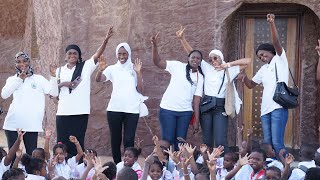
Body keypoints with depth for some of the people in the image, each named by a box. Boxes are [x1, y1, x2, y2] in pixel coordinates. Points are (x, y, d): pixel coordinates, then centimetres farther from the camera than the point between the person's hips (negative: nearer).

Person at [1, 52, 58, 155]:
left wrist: (53, 77, -14)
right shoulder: (12, 79, 12)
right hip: (13, 123, 2)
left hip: (31, 124, -2)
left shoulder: (39, 79, 9)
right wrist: (19, 79, -9)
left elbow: (54, 93, 1)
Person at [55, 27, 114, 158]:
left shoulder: (86, 67, 5)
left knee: (78, 142, 0)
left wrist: (106, 40, -23)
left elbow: (97, 55, -9)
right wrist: (63, 84, -8)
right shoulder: (60, 70, 12)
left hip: (80, 112, -2)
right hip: (63, 112, 2)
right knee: (62, 143, 2)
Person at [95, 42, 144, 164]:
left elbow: (140, 90, 1)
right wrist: (101, 70, -28)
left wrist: (138, 72, -9)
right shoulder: (112, 69, 8)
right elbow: (98, 79, -8)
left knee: (129, 140, -7)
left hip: (132, 109, -1)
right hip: (114, 109, 1)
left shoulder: (134, 69, 8)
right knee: (115, 139, 6)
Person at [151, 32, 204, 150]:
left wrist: (197, 120, 0)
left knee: (180, 141, 5)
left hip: (185, 112, 3)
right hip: (168, 109, -3)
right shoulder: (177, 66, -1)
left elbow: (196, 100, 6)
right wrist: (154, 46, -26)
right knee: (167, 140, -4)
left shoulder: (200, 77, 8)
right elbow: (157, 62, -9)